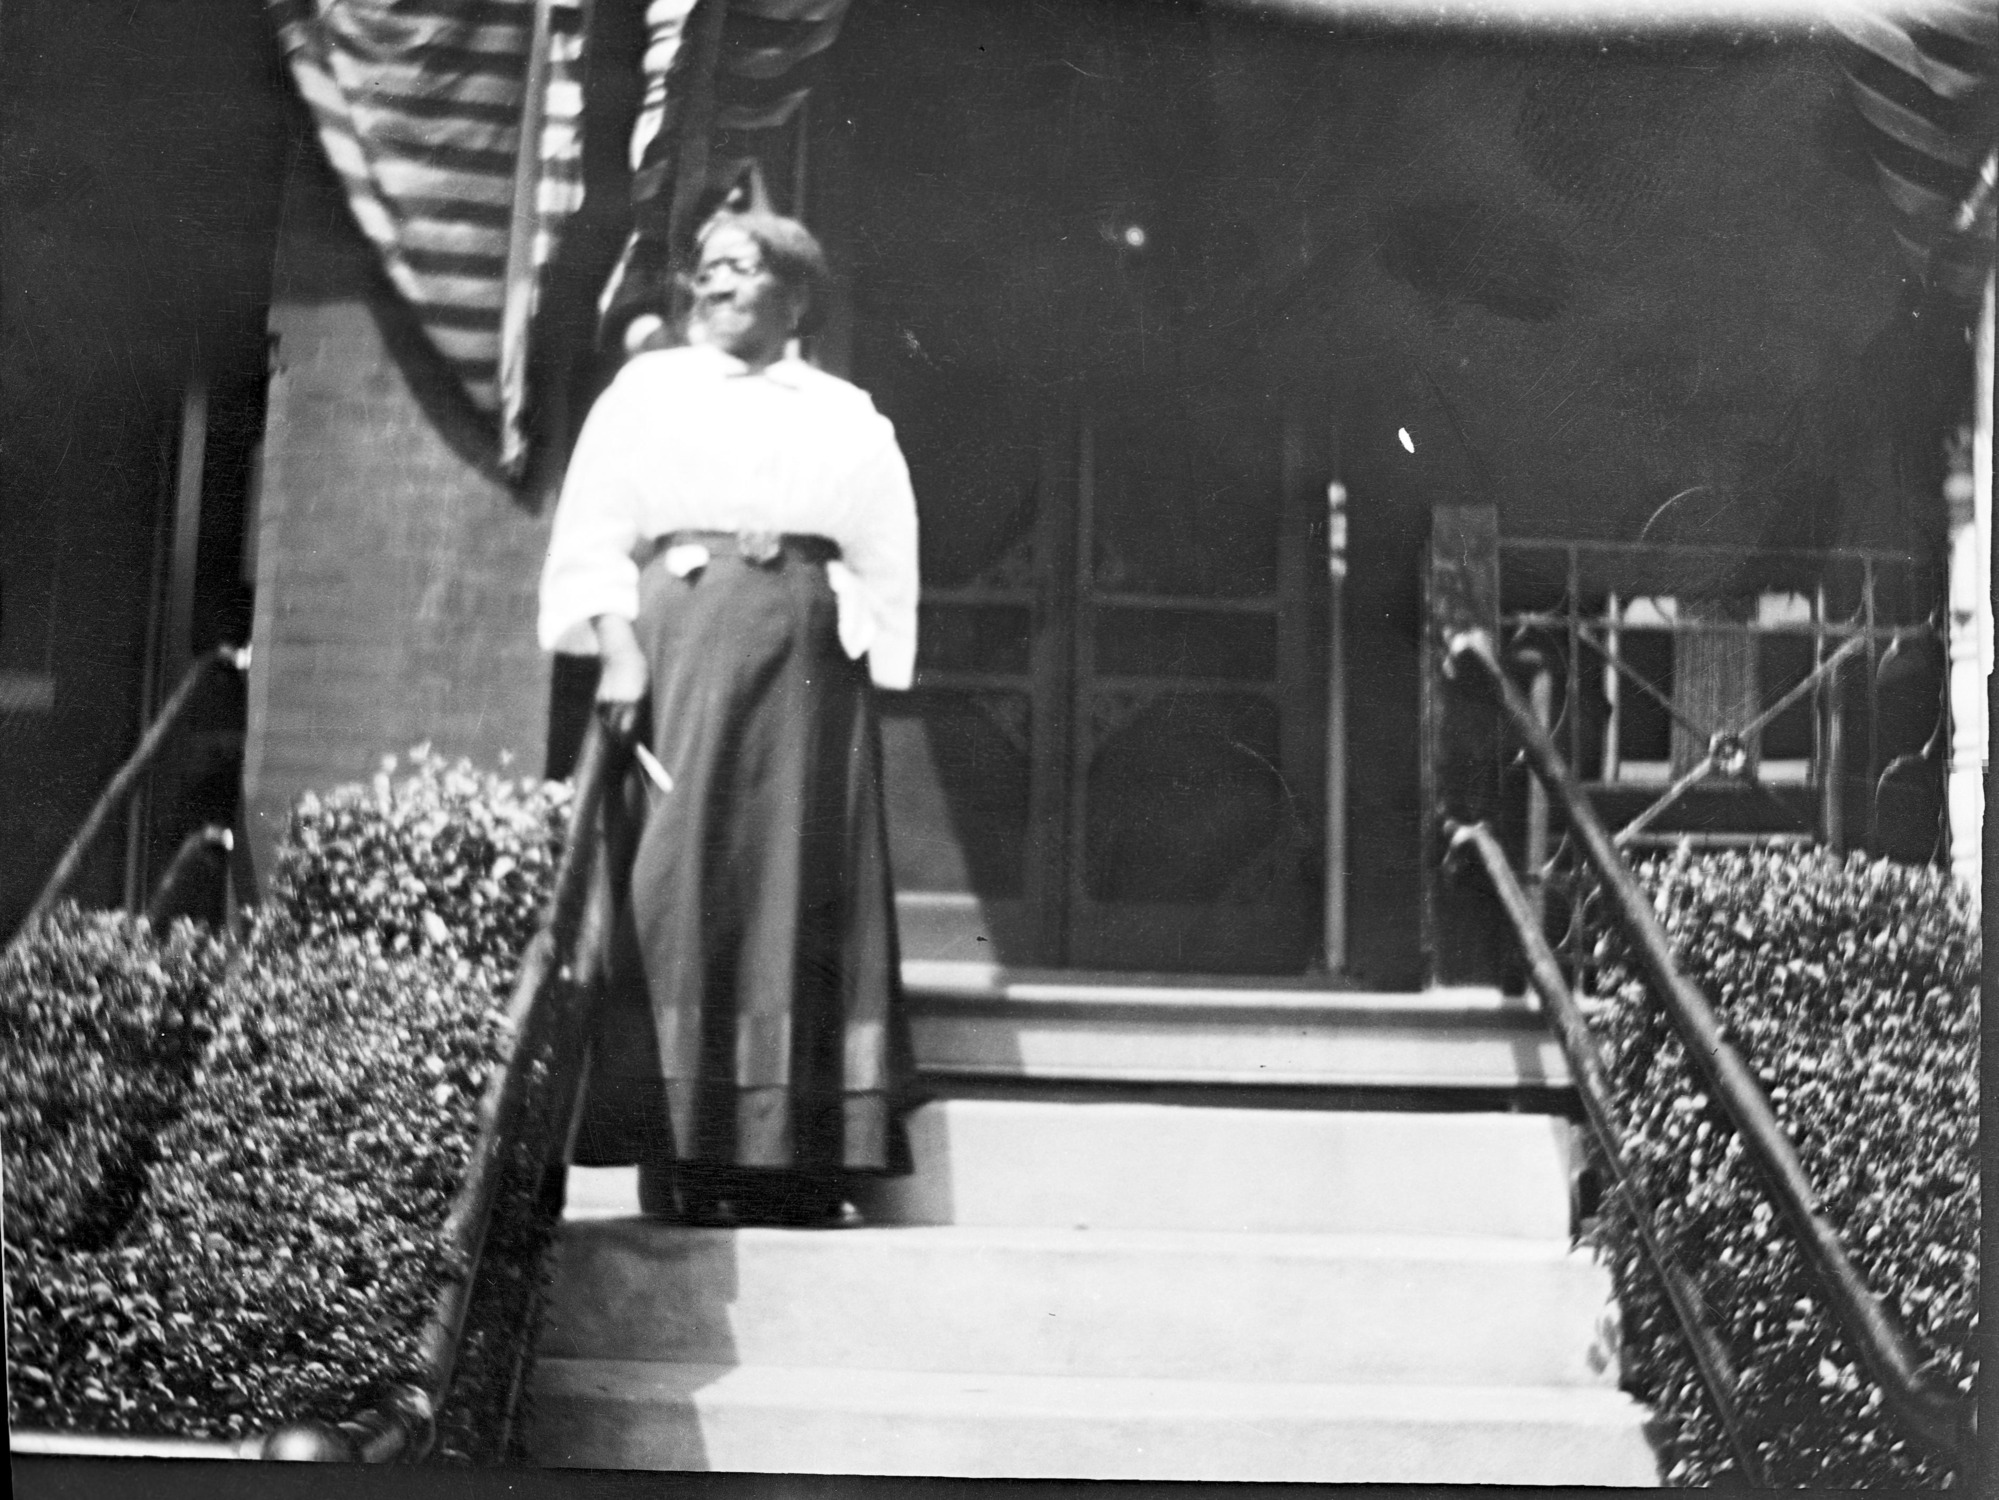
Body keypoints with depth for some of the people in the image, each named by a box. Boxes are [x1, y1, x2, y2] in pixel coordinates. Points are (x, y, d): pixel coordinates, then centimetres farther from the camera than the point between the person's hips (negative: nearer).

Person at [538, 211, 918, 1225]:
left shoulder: (844, 416, 20)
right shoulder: (649, 389, 17)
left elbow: (882, 557, 12)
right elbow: (595, 530, 6)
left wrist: (858, 650, -4)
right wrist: (616, 646, -9)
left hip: (805, 656, 1)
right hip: (678, 632, -1)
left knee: (799, 883, -5)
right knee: (682, 879, -10)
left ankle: (792, 1157, -5)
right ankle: (687, 1155, -11)